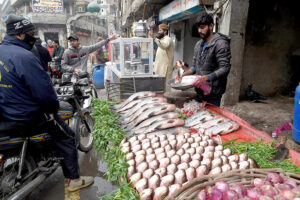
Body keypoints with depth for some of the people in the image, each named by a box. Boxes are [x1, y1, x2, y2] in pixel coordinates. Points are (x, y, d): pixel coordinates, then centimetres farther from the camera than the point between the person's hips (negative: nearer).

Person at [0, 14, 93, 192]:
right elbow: (44, 91, -27)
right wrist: (54, 105, -5)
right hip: (27, 119, -10)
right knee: (67, 137, 6)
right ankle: (74, 180, 17)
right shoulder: (24, 56, -25)